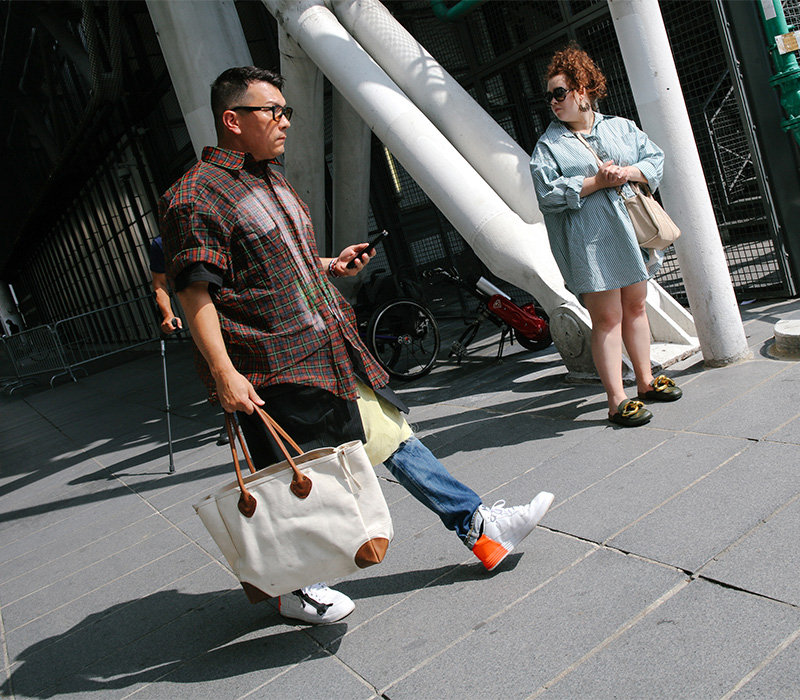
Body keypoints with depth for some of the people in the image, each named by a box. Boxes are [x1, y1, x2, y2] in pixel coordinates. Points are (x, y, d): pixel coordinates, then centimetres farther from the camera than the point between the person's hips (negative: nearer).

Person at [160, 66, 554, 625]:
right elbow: (195, 291, -17)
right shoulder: (196, 195, -11)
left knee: (391, 433, 12)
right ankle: (295, 589, 28)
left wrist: (332, 265, 12)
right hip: (272, 372, -9)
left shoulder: (271, 181, 18)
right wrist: (224, 373, -24)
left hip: (329, 353, 9)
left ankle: (480, 527, 22)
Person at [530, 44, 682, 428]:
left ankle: (646, 380, 30)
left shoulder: (620, 127, 12)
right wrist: (595, 183, -16)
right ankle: (617, 401, 2)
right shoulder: (548, 145, -1)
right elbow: (547, 194, -12)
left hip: (630, 232, 5)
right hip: (589, 242, -5)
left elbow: (656, 158, 11)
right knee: (607, 317, -5)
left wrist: (630, 173, -9)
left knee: (635, 306, 14)